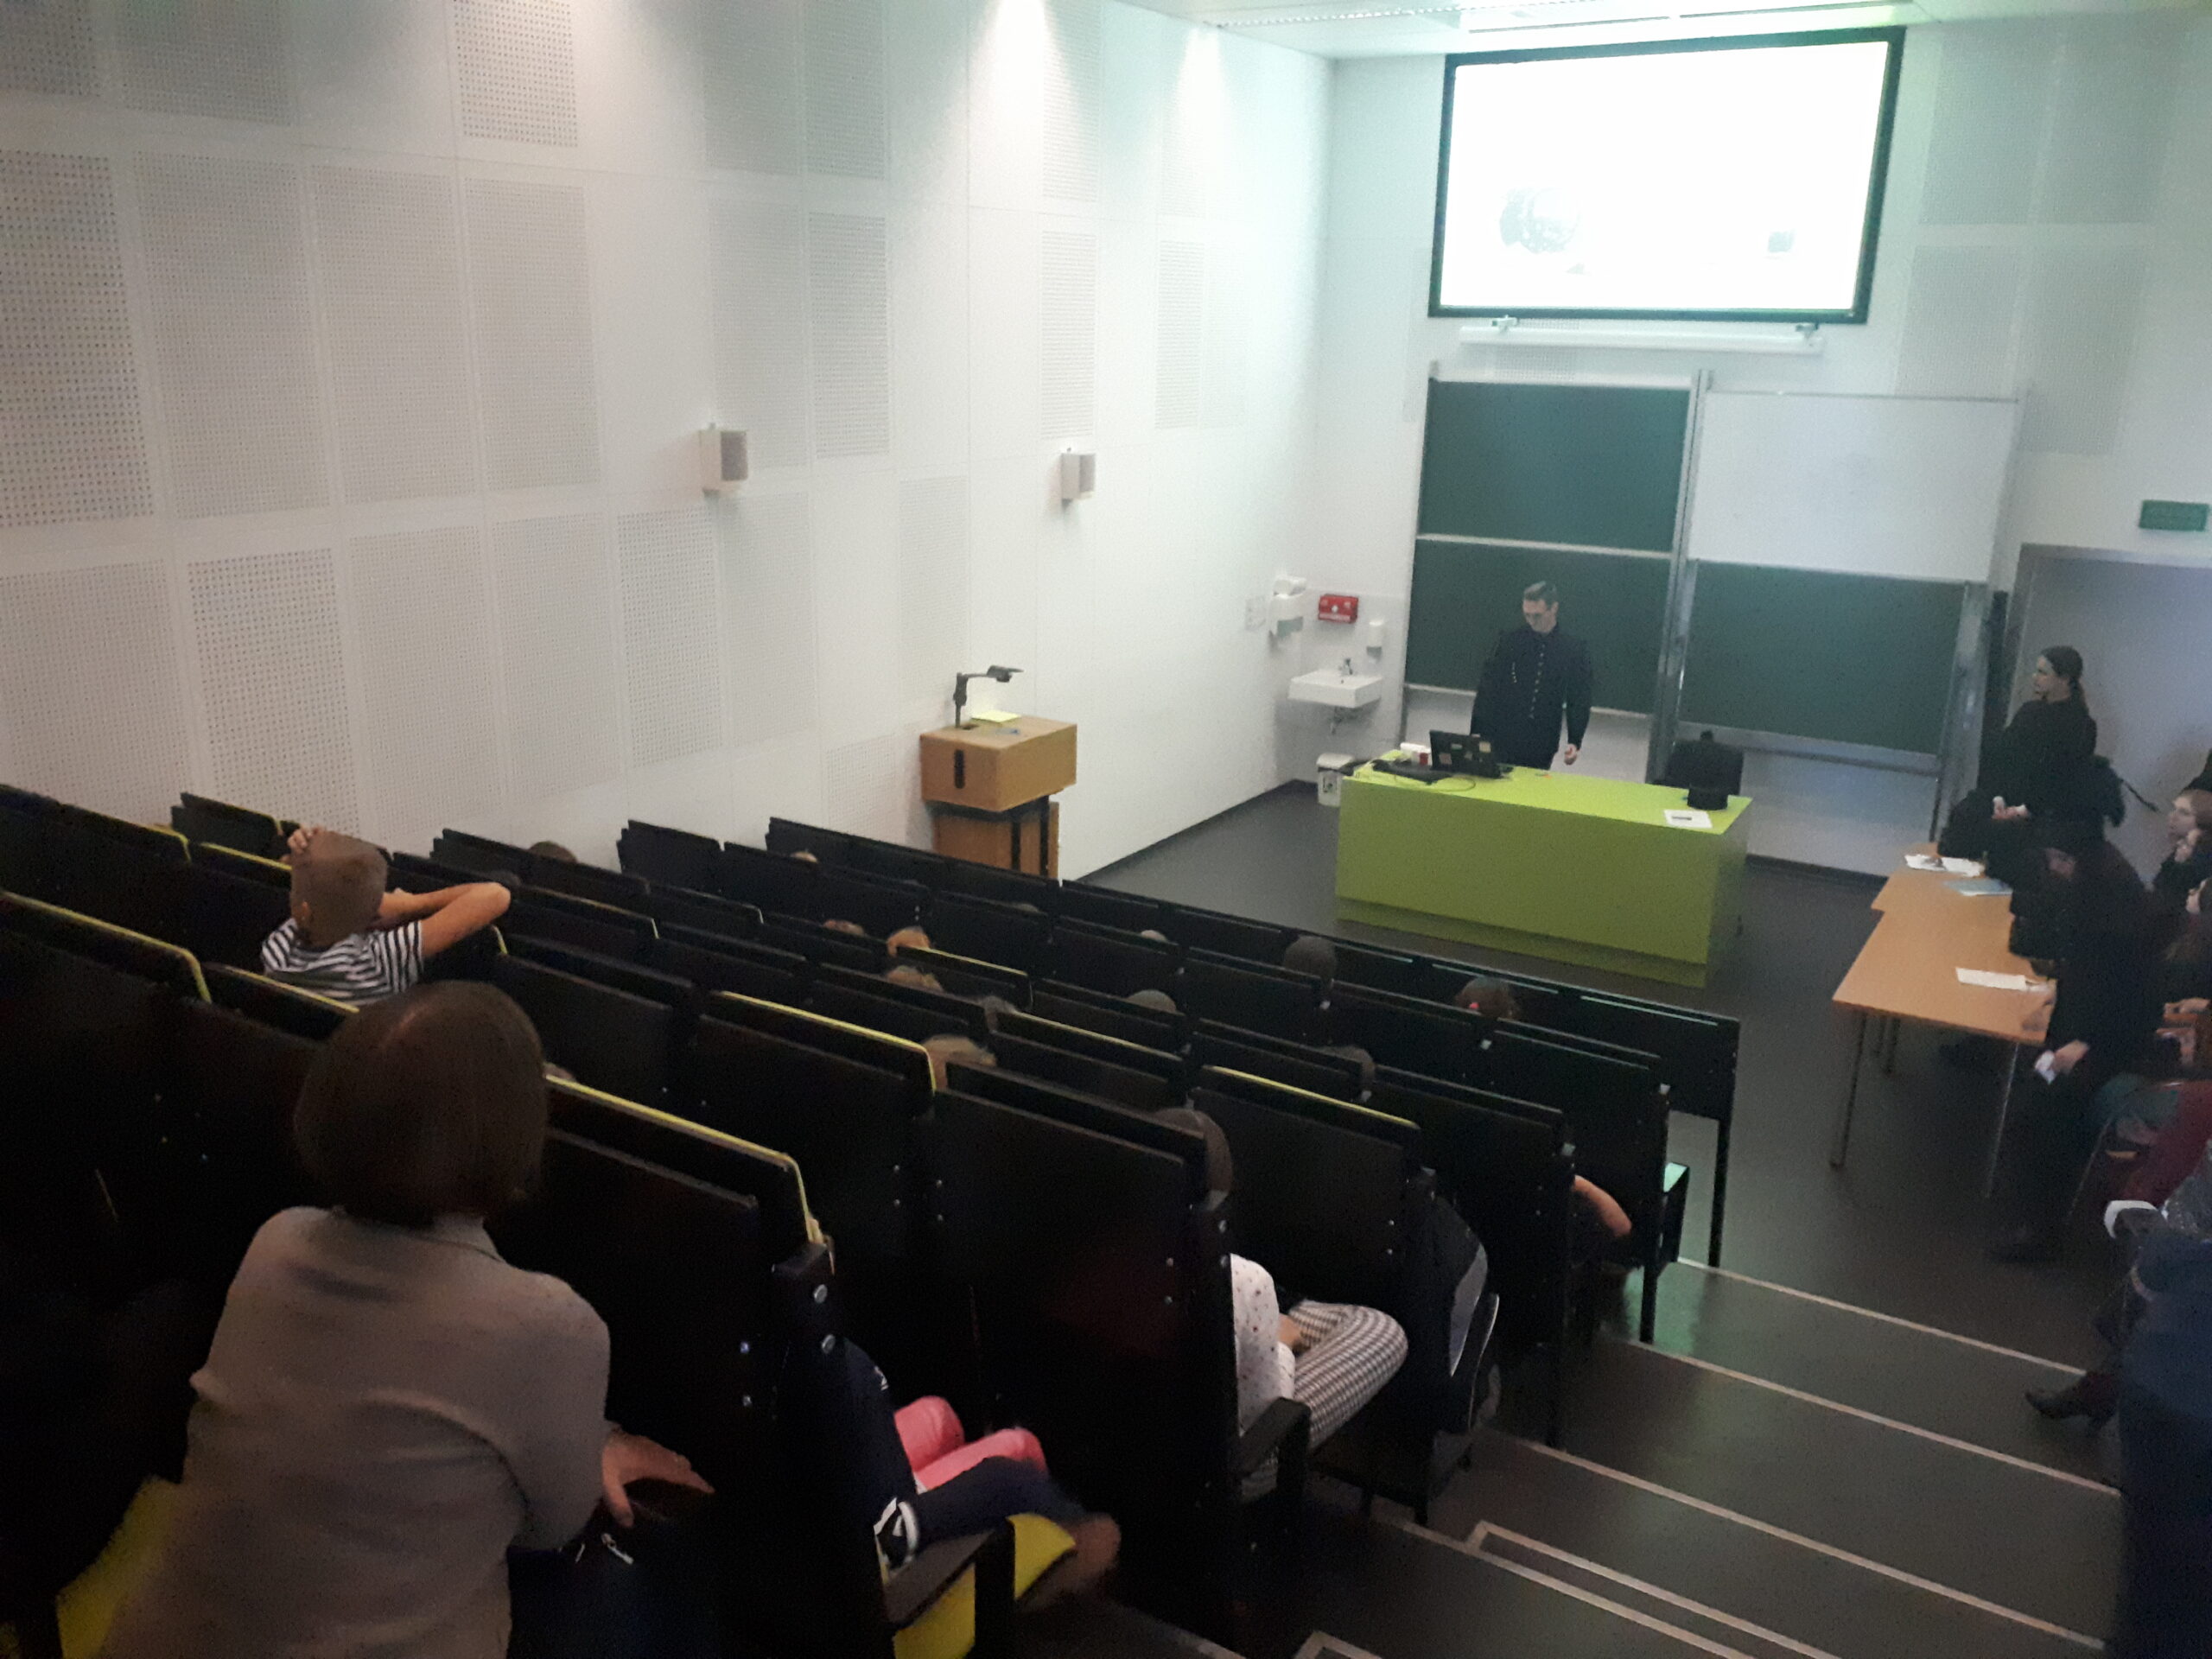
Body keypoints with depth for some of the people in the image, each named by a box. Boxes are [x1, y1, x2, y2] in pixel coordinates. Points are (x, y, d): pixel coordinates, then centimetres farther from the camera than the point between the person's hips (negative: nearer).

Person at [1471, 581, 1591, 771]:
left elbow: (1579, 701, 6)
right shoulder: (1509, 641, 0)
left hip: (1541, 748, 0)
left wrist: (1575, 741, -4)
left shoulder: (1574, 650, 2)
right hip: (1502, 739, 0)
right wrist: (1477, 733, -2)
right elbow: (1486, 689, 2)